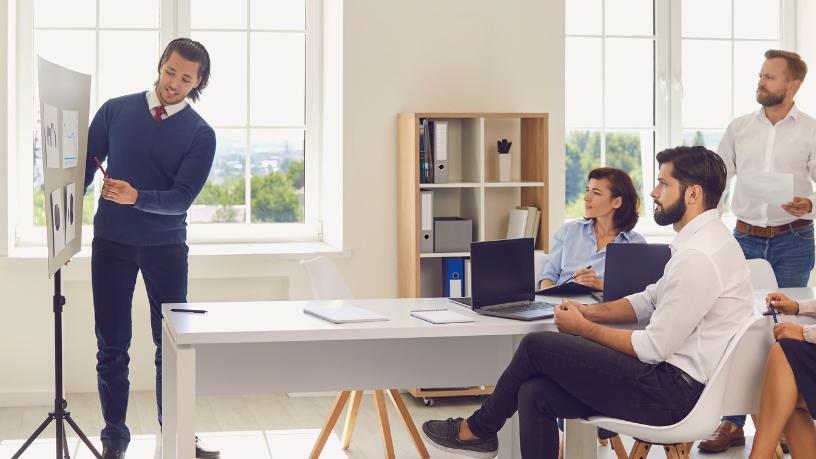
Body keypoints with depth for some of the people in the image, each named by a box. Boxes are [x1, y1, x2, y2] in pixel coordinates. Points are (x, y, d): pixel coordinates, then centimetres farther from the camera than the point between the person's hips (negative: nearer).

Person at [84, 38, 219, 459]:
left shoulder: (200, 134, -1)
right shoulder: (115, 111, 4)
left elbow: (182, 197, -11)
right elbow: (83, 169, 7)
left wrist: (135, 196, -27)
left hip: (166, 246, -1)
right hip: (111, 242, 1)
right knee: (112, 345, 4)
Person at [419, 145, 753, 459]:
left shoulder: (698, 257, -22)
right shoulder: (700, 239, 13)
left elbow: (654, 348, -20)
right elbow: (650, 300, 20)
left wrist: (584, 328, -8)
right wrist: (590, 311, 5)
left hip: (673, 390, -10)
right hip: (673, 379, 10)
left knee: (536, 346, -6)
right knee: (535, 394, 0)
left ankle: (478, 429, 18)